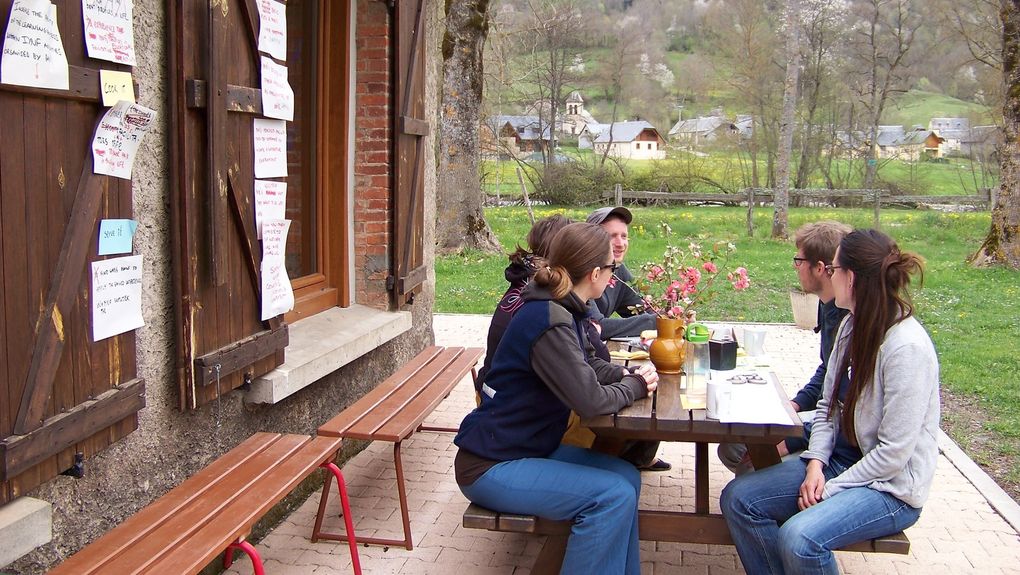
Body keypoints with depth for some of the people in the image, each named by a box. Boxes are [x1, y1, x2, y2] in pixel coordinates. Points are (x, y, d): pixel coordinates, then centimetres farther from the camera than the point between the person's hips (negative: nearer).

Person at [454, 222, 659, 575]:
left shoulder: (562, 309, 4)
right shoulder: (550, 321, -24)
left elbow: (588, 365, 19)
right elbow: (590, 401, -27)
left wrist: (628, 375, -1)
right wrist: (635, 386, -8)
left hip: (526, 447, 9)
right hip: (489, 466, -9)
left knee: (626, 476, 2)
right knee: (614, 495, -17)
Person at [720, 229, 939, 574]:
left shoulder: (907, 346, -23)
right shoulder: (851, 325, 2)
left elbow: (894, 451, -22)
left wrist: (831, 490, -16)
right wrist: (816, 462, -6)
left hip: (891, 485, -8)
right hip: (840, 459, 8)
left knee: (800, 538, -30)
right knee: (738, 499, -5)